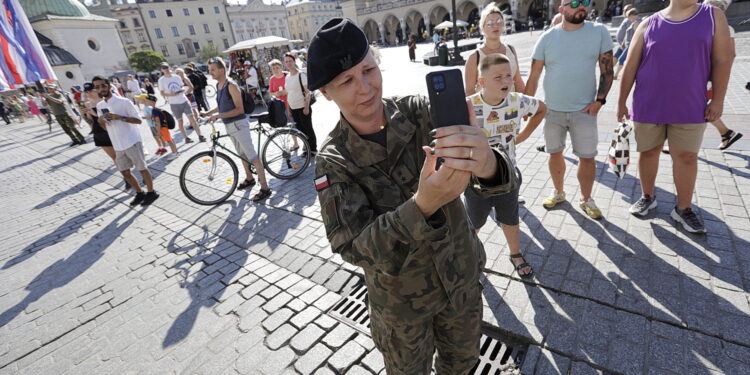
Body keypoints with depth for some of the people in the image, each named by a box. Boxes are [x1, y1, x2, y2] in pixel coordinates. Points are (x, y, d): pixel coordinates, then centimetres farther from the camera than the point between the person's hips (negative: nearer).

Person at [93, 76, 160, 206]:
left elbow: (138, 120, -10)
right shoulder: (99, 106, 10)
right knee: (125, 172, 11)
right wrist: (100, 120, -4)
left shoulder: (124, 102, -10)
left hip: (132, 142, -7)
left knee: (142, 169, 2)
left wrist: (120, 117, -21)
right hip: (118, 146, 7)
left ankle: (151, 193, 16)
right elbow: (106, 127, 16)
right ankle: (139, 193, 26)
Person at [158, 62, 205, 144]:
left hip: (184, 101, 1)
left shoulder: (176, 77, 5)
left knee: (192, 118, -4)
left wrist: (182, 89, -9)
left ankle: (200, 136, -1)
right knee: (180, 121, 7)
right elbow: (162, 93, 0)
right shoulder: (161, 80, -2)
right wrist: (170, 94, -18)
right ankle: (186, 138, 17)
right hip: (174, 104, -1)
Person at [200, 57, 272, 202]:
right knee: (242, 153, 21)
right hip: (229, 125, 9)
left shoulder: (231, 86, -16)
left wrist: (218, 116, -23)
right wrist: (208, 113, 16)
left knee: (252, 156, -8)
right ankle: (249, 179, 37)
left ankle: (265, 188, -6)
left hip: (238, 124, -9)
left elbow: (240, 109, -20)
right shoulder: (218, 85, 11)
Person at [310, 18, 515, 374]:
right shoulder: (333, 161, -20)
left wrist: (487, 165, -50)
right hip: (400, 297, -2)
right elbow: (353, 247, -27)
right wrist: (423, 205, -45)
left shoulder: (419, 112, -16)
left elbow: (494, 173, -24)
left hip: (462, 274, 3)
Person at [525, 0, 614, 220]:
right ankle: (559, 193, 31)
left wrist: (599, 100, -9)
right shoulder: (547, 38, -2)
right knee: (555, 153, 11)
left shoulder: (599, 32, -1)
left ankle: (586, 200, 22)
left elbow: (607, 70, 1)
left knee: (587, 157, 3)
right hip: (552, 110, 1)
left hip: (584, 110, 0)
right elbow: (533, 77, 0)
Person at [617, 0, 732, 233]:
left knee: (687, 157, 5)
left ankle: (683, 209, 18)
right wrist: (621, 102, 1)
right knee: (648, 152, 10)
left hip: (690, 107, 1)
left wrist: (718, 99, -4)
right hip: (648, 106, 0)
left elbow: (722, 60, 2)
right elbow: (630, 67, 2)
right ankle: (647, 198, 28)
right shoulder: (648, 24, 1)